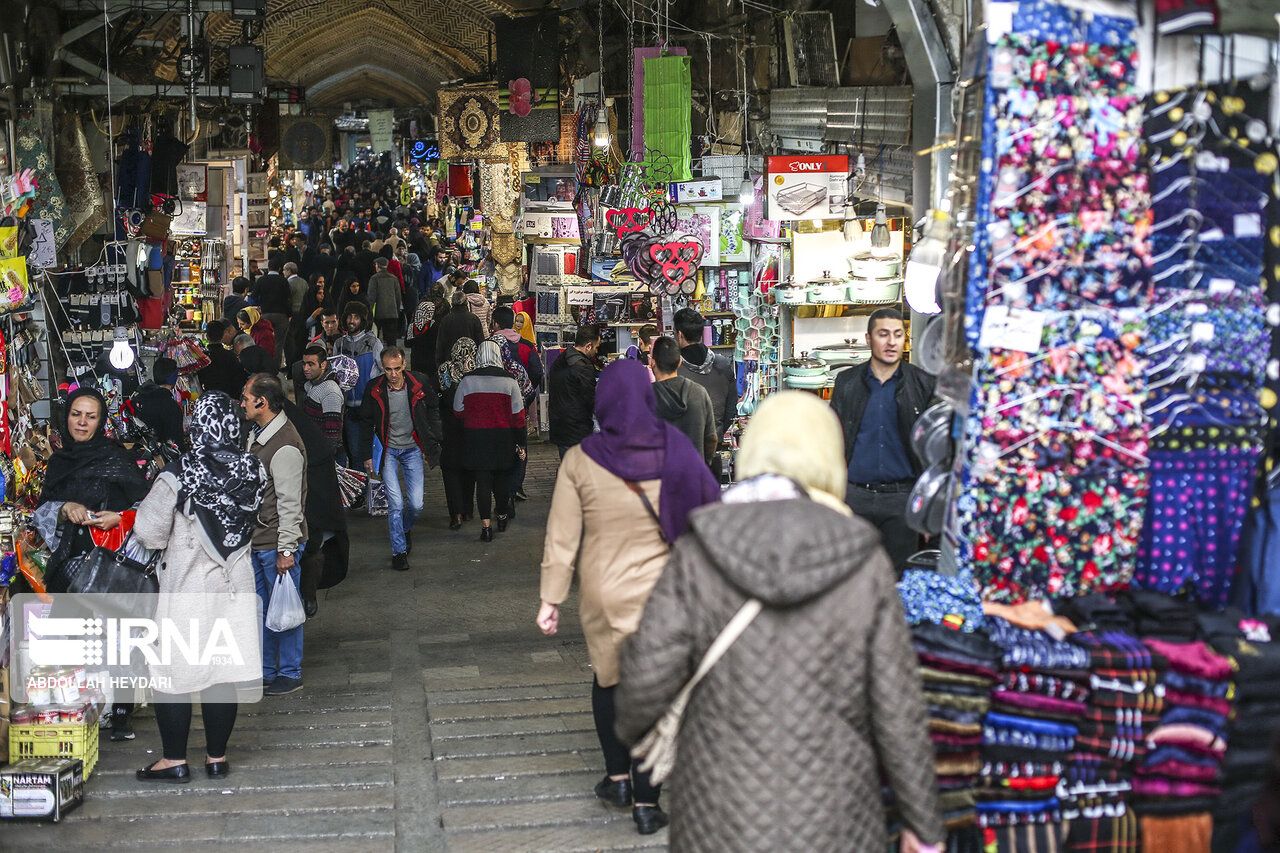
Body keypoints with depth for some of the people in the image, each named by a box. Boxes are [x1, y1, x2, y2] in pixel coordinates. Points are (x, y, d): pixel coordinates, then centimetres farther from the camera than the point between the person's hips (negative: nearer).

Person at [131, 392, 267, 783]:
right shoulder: (252, 470, -6)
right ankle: (217, 757, 20)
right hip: (234, 585, 4)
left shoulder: (179, 475, -18)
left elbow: (149, 532, -11)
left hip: (186, 588, -4)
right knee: (223, 672, 12)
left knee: (172, 674, 9)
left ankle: (175, 761, 15)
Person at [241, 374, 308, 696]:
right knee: (261, 608, 17)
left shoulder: (285, 447, -22)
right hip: (255, 540, 9)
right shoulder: (256, 434, 9)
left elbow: (290, 503, -21)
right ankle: (266, 672, 29)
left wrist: (286, 549, -19)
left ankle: (290, 673, 17)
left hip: (277, 545, -9)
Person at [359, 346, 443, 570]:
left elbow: (433, 410, 5)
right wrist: (367, 455, 0)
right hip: (387, 451, -1)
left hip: (412, 449, 1)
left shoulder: (419, 384, -10)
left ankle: (405, 528, 34)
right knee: (395, 504, -9)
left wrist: (433, 442, 2)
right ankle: (399, 551, 5)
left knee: (416, 505, 0)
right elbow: (366, 423, 1)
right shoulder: (374, 389, -10)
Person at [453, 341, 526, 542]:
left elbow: (458, 412, 1)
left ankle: (486, 525, -2)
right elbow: (518, 415, -3)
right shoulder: (509, 381, -5)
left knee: (483, 480, 2)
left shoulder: (467, 381, -5)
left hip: (475, 438, -1)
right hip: (503, 440, 1)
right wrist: (521, 443, 3)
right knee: (502, 478, 17)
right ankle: (502, 516, 34)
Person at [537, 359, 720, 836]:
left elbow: (561, 537, -7)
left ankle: (618, 777, 32)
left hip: (602, 593, 1)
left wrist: (551, 598, 2)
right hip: (664, 593, 0)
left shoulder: (580, 460, -11)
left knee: (608, 677, 24)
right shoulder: (675, 452, -11)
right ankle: (645, 801, 14)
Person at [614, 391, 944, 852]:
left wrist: (632, 727, 11)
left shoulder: (699, 553, -11)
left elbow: (648, 672, -12)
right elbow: (897, 705, -8)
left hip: (722, 814, 0)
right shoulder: (863, 561, -10)